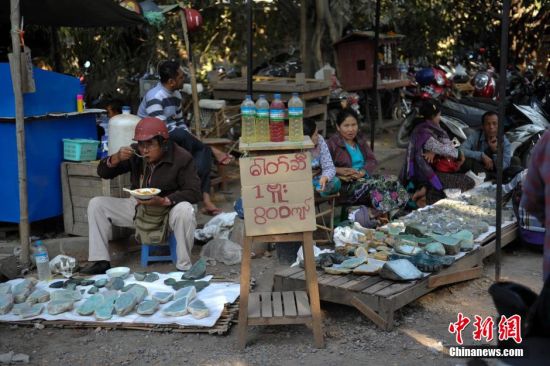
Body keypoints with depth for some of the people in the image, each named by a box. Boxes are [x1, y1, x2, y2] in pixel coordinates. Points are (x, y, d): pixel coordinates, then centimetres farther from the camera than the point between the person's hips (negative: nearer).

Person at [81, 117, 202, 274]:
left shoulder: (182, 158, -17)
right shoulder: (134, 153, -5)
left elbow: (194, 192, -21)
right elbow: (103, 172, 0)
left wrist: (163, 201, -34)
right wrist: (116, 158, -23)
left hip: (168, 208, -5)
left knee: (185, 211, -38)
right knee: (96, 204, -6)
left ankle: (184, 267, -25)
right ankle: (101, 261, -4)